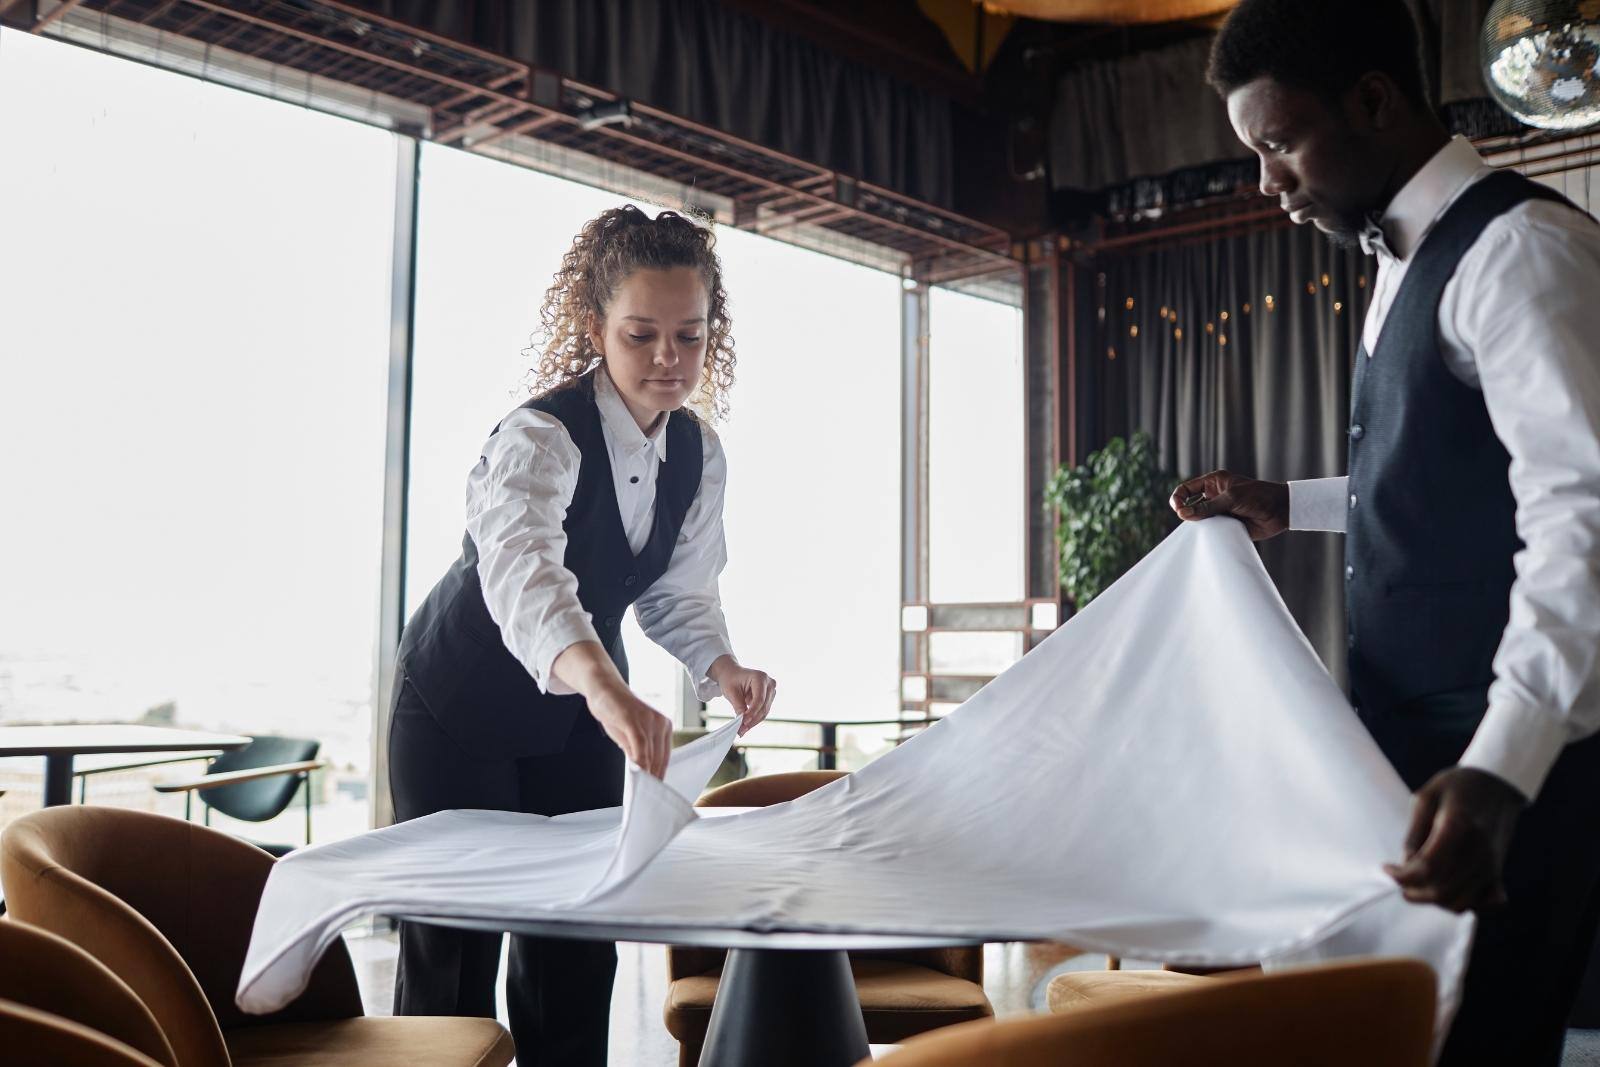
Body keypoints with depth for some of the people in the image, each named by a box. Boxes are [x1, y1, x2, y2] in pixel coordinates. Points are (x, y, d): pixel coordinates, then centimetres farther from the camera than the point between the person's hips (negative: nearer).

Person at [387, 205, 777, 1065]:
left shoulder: (699, 454, -7)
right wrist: (608, 688, -67)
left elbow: (679, 591, 3)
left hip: (579, 713, 6)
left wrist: (719, 666, -19)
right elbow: (522, 572, -49)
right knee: (454, 939, 1)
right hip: (462, 703, -6)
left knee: (577, 936, 10)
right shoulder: (540, 437, -29)